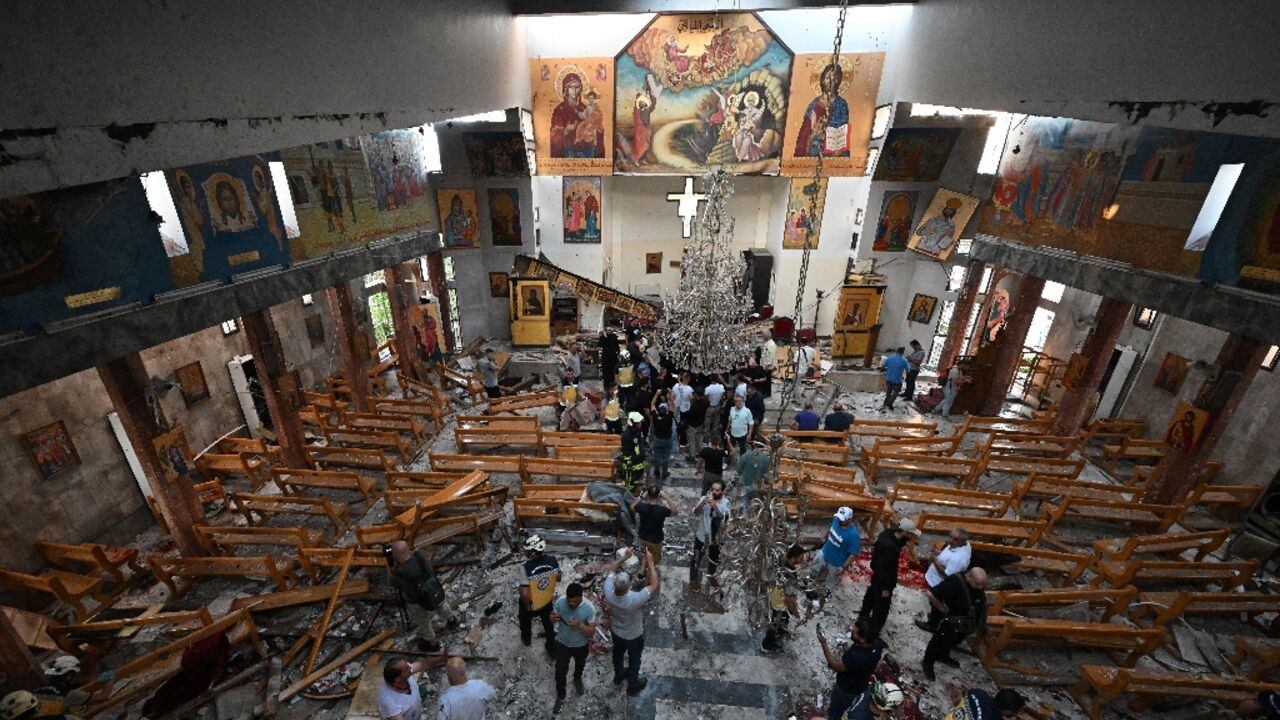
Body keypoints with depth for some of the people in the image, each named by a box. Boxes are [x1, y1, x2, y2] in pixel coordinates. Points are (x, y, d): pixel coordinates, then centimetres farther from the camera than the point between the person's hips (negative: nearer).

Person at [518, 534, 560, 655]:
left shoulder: (526, 568, -36)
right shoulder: (553, 561, -24)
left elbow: (524, 594, -31)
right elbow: (558, 578, -6)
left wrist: (527, 606, -12)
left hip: (531, 604, -3)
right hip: (547, 601, 3)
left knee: (525, 620, 31)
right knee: (548, 623, 30)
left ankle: (526, 639, 58)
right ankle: (552, 648, 47)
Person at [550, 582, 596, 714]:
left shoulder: (589, 608, -31)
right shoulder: (560, 602, -25)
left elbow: (592, 631, -22)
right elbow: (554, 619, -8)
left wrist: (580, 625, -41)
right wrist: (553, 618, -32)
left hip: (580, 645, 0)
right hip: (562, 643, 0)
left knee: (580, 665, 28)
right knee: (560, 671, 14)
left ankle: (577, 680, 62)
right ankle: (560, 696, 42)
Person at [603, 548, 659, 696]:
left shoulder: (608, 592, -34)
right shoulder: (635, 600, -46)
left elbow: (611, 569, -15)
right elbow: (654, 585, -35)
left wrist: (625, 557, -20)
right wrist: (650, 562, -32)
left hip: (616, 632, 4)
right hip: (633, 636, -4)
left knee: (618, 653, 32)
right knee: (634, 659, 25)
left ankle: (618, 675, 58)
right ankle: (633, 685, 48)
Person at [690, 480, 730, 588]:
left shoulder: (725, 502, -14)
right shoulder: (704, 498, -16)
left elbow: (724, 518, -26)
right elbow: (695, 512, -26)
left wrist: (715, 507, -40)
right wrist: (702, 503, -44)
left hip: (716, 536, 2)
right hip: (702, 534, -2)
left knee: (714, 558, 22)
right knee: (697, 558, 11)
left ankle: (711, 575, 49)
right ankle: (694, 578, 33)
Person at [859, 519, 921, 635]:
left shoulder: (889, 533, -13)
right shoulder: (889, 547, -39)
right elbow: (884, 568, -30)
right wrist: (885, 588, -20)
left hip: (877, 574, 9)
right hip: (884, 579, -9)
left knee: (871, 595, 29)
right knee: (882, 607, 10)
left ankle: (863, 616, 52)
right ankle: (873, 631, 28)